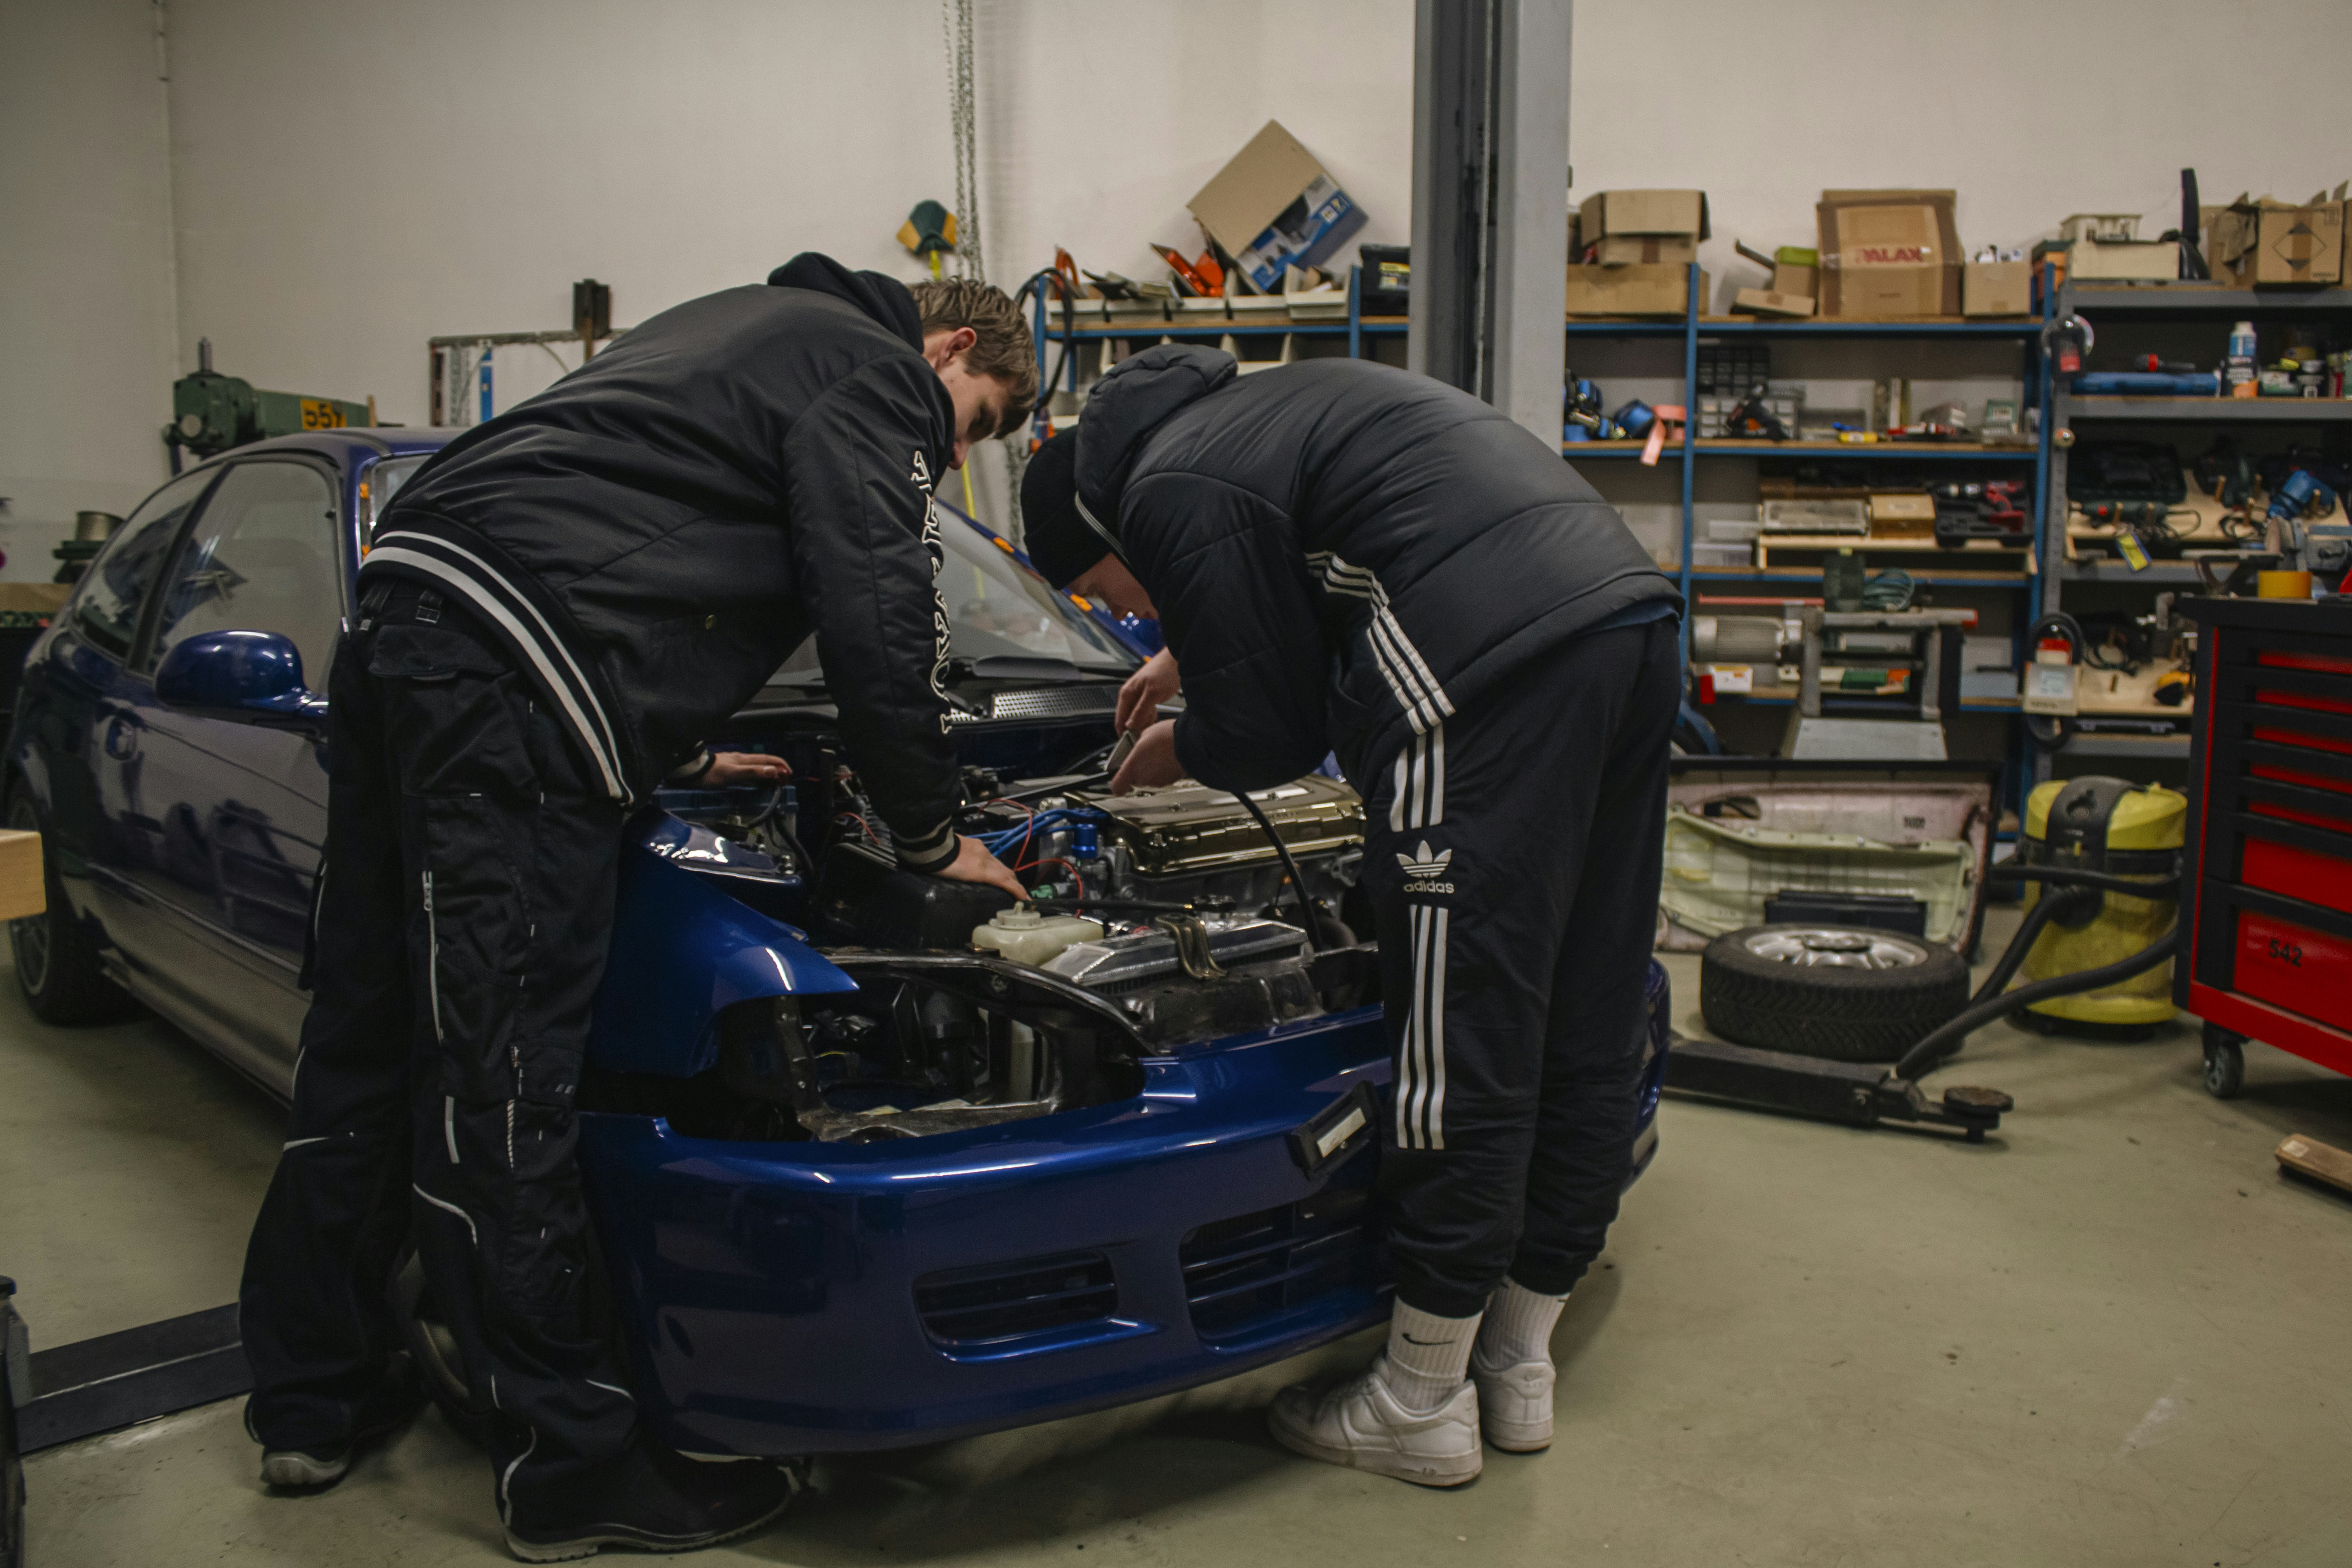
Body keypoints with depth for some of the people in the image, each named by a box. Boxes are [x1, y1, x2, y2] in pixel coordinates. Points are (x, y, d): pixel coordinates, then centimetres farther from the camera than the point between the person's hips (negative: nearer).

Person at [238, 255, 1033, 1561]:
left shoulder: (751, 329, 32)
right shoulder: (870, 372, 3)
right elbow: (879, 615, -5)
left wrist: (678, 754, 38)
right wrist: (932, 836, 7)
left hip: (405, 605, 11)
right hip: (508, 682, -11)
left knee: (369, 1034, 15)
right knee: (504, 1078, -6)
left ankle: (313, 1398, 29)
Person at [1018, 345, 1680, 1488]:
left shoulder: (1171, 493, 1)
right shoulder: (1259, 409, 29)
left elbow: (1269, 736, 2)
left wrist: (1179, 753, 22)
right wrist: (1188, 654, 53)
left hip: (1495, 667, -10)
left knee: (1461, 1035, -2)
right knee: (1585, 1020, 13)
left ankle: (1421, 1407, 11)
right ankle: (1519, 1364, 27)